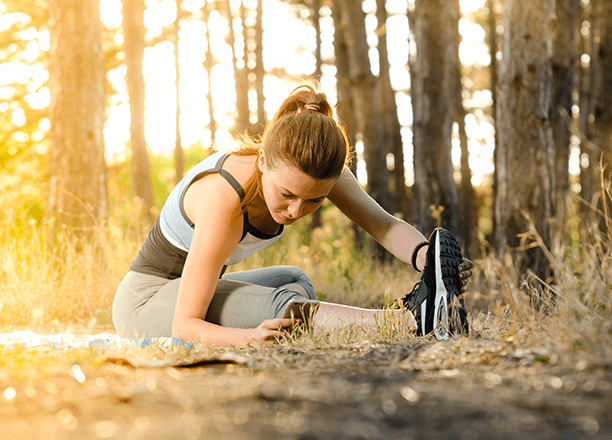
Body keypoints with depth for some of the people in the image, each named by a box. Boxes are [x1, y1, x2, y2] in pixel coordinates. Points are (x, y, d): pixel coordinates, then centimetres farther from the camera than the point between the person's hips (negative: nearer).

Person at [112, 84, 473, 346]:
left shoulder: (311, 169, -17)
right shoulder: (224, 197, -36)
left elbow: (383, 223, -21)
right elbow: (185, 325, -36)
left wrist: (423, 254, -44)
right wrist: (252, 337, -55)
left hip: (188, 286, 8)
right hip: (144, 300, -8)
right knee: (277, 307, -31)